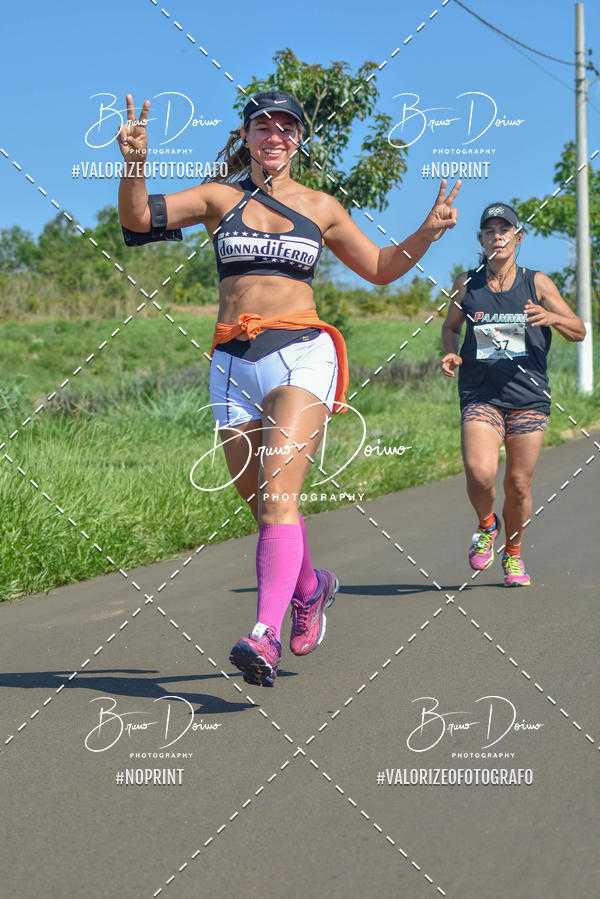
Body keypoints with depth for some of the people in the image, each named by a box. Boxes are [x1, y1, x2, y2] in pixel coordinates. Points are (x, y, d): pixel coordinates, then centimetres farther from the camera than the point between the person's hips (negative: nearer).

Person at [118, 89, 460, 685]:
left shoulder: (320, 207, 12)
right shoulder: (219, 198, 10)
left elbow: (381, 268, 23)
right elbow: (138, 217, -4)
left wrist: (428, 232, 6)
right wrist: (135, 163, -22)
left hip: (301, 354, -2)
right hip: (233, 362, 2)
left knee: (278, 495, -20)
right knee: (260, 503, 9)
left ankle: (265, 635, -29)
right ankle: (309, 588, 38)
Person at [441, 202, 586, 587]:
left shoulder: (537, 283, 2)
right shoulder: (467, 284, 4)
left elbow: (579, 330, 4)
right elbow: (451, 327, 20)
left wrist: (552, 317, -18)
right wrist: (451, 353, -1)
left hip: (529, 397, 0)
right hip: (481, 395, 0)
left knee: (519, 484, 3)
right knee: (480, 472, -22)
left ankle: (513, 554, 28)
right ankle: (486, 525, 11)